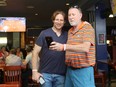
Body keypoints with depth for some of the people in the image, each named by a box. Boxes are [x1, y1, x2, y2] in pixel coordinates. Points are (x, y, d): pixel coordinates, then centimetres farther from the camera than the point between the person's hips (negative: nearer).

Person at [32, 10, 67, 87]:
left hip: (61, 75, 3)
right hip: (46, 73, -2)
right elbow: (35, 52, -3)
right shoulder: (44, 33, -2)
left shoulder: (67, 35, 5)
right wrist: (34, 71, -8)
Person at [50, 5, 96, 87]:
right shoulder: (70, 31, 14)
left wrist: (64, 47, -31)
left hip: (83, 70, -7)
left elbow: (85, 48, -24)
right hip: (70, 69, 7)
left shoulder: (87, 27, -8)